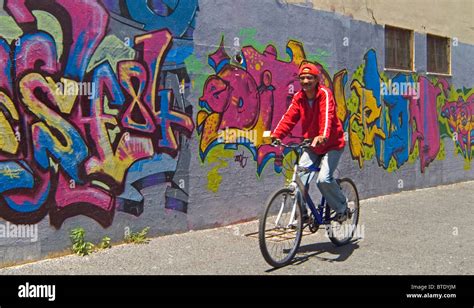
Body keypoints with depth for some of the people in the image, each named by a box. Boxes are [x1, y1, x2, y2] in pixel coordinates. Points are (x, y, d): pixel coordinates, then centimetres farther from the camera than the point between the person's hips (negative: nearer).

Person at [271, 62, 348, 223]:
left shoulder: (325, 93, -17)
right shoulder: (298, 98, -1)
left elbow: (327, 116, -33)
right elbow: (289, 117, -13)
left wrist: (323, 136, -51)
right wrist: (276, 134, -31)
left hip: (331, 144, -5)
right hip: (311, 145, 5)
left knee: (324, 179, -20)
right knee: (299, 179, -8)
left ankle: (342, 208, 7)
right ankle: (301, 214, 12)